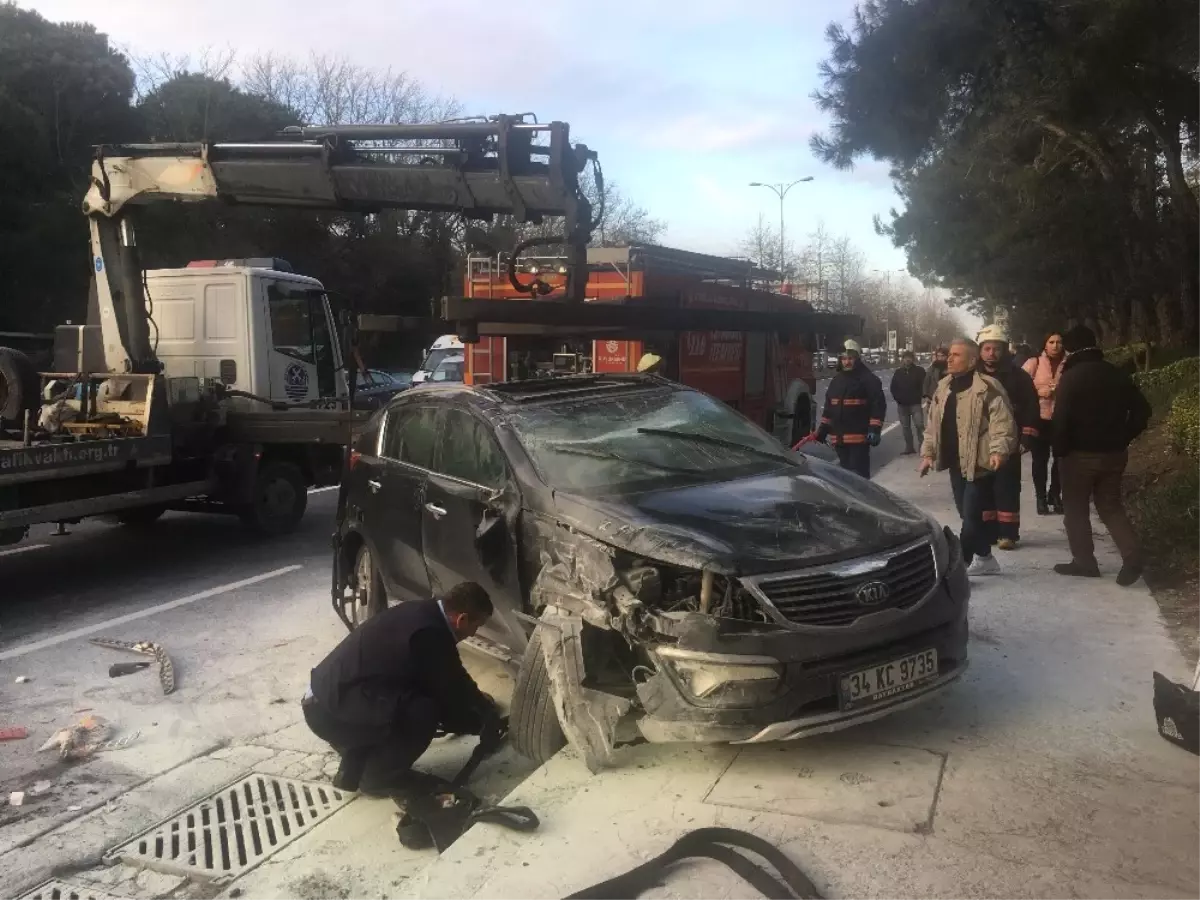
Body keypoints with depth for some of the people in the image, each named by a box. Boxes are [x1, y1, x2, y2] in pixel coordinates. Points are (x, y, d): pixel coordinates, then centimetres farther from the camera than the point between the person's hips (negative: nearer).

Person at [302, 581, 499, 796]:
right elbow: (451, 694, -8)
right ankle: (378, 777, 4)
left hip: (325, 695, 10)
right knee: (425, 710, -19)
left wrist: (475, 697, 37)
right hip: (331, 711, -10)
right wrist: (488, 716, 10)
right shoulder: (430, 634, -20)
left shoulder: (421, 612, 10)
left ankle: (352, 771, 24)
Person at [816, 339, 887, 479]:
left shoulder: (869, 379, -5)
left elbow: (878, 405, -11)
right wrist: (823, 429, 18)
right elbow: (829, 407, 21)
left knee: (859, 474, -7)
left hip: (859, 437, -7)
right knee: (845, 471, 13)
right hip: (839, 437, 7)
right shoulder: (835, 380, 16)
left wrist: (875, 429, -18)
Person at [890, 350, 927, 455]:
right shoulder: (898, 372, 9)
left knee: (919, 424, -12)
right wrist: (896, 397, 0)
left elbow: (924, 385, -1)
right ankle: (909, 447, 16)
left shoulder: (919, 371, -1)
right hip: (902, 404, 4)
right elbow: (893, 387, 12)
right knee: (905, 427, 8)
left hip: (915, 403, -4)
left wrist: (921, 395, -11)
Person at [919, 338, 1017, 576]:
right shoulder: (943, 387, 12)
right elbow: (932, 425, 17)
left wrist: (998, 450, -30)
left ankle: (959, 564, 3)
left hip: (978, 463, -8)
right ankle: (984, 559, 27)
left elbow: (1003, 422, -17)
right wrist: (928, 453, 11)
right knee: (969, 514, 14)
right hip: (956, 463, 8)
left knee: (972, 516, -5)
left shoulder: (987, 387, -12)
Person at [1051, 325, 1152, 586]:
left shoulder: (1071, 377, -13)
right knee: (1111, 506, 15)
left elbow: (1061, 419, -19)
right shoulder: (1117, 375, 5)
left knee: (1076, 509, 9)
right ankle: (1132, 554, -2)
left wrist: (1060, 450, -8)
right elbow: (1142, 411, 8)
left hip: (1080, 454, -5)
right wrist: (1122, 439, 13)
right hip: (1114, 453, 5)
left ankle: (1084, 561, 12)